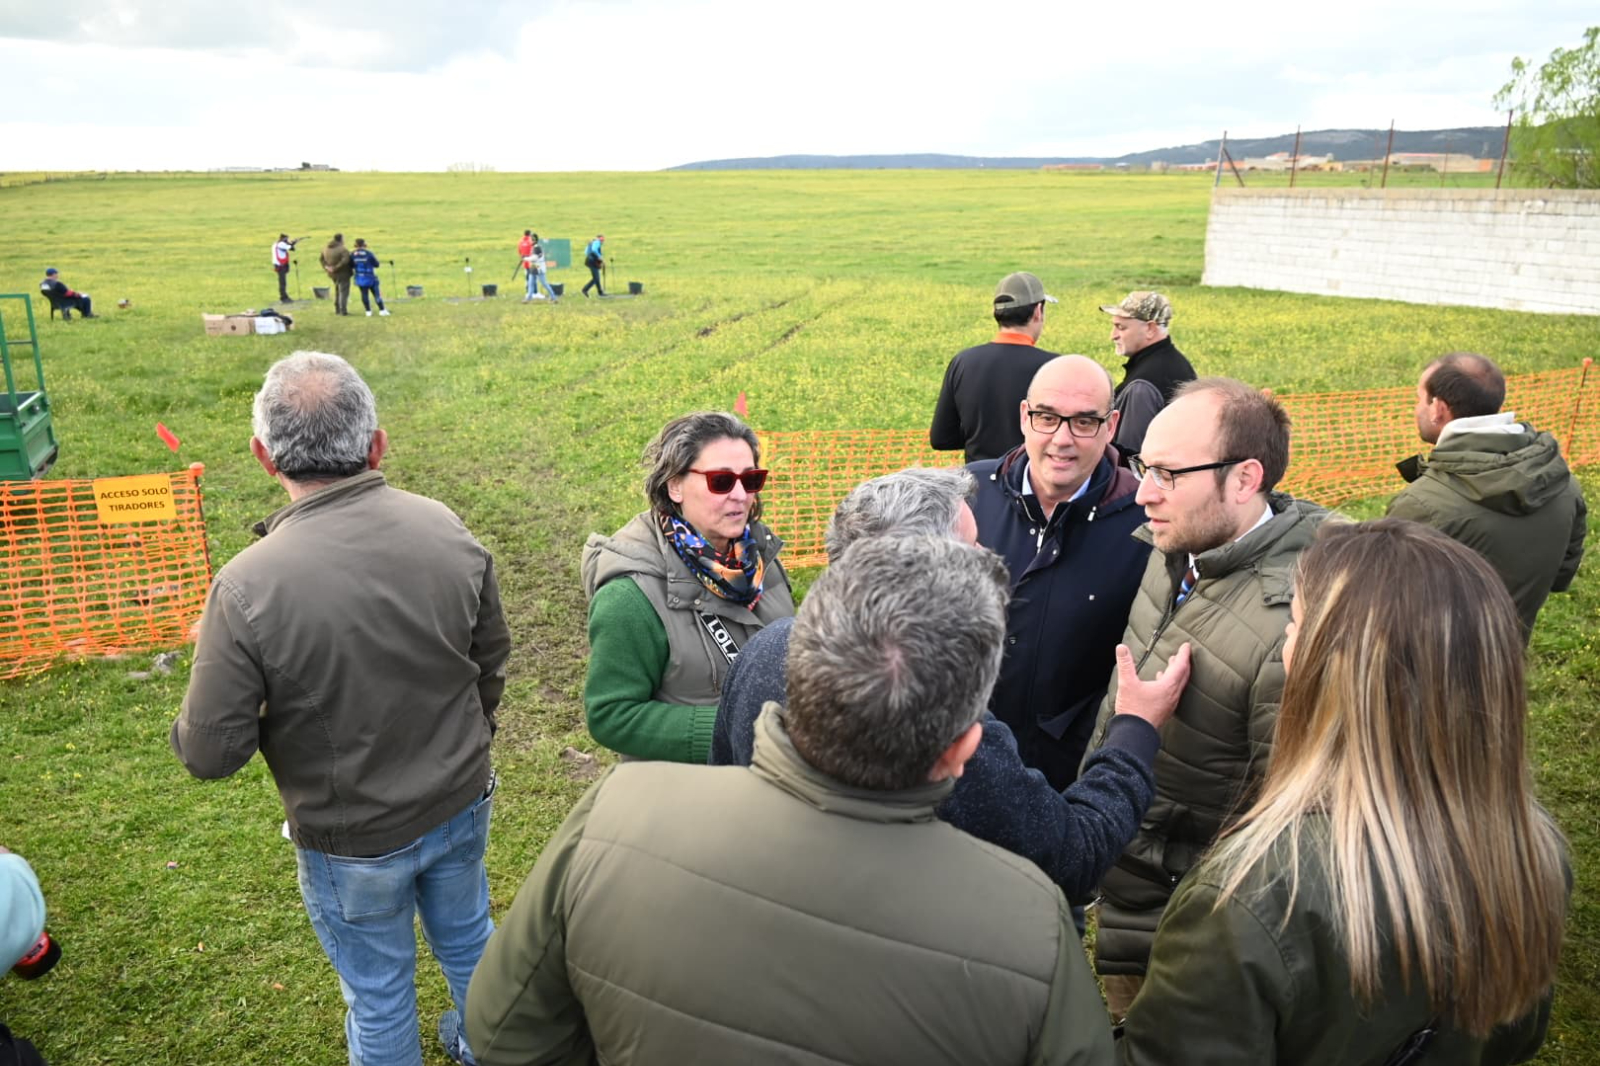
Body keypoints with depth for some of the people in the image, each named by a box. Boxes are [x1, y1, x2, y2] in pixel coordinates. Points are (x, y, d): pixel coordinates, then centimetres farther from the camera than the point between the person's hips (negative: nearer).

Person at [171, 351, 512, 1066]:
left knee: (379, 994, 21)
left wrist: (191, 720, 4)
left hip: (354, 842, -4)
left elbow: (211, 753, -20)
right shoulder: (446, 531, -17)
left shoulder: (246, 589, -29)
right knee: (467, 938, 30)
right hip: (462, 806, 4)